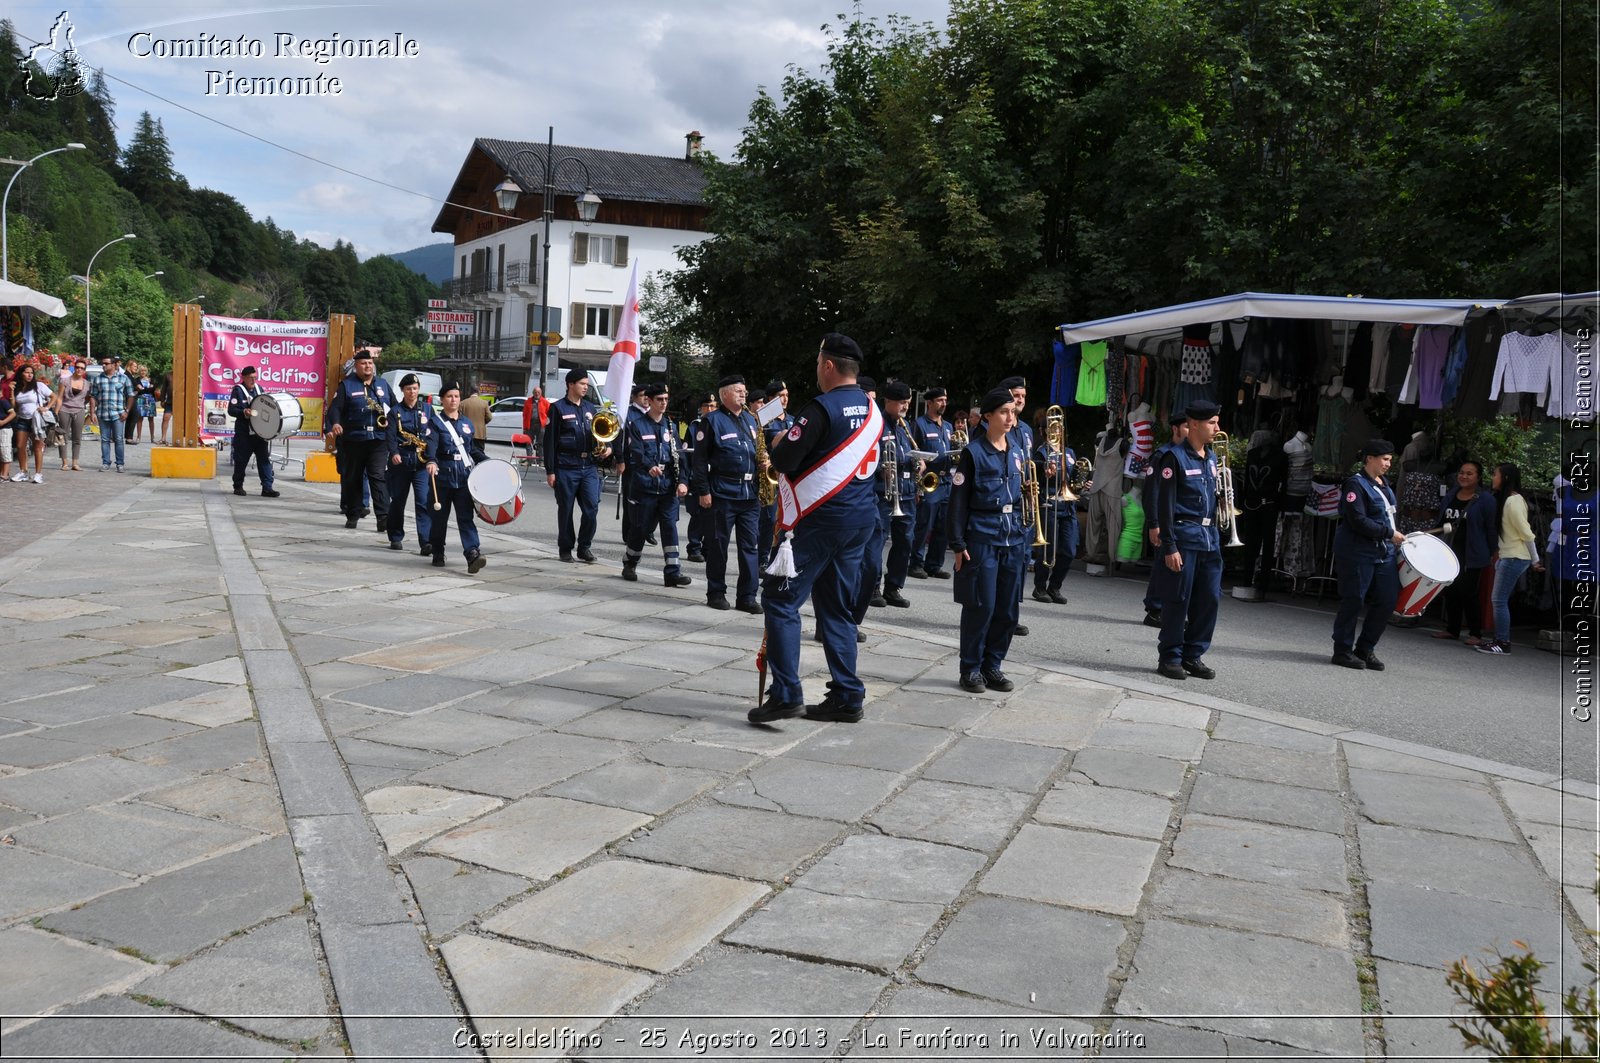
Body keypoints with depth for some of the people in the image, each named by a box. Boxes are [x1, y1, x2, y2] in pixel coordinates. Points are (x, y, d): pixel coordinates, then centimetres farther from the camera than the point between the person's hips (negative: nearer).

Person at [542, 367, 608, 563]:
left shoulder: (591, 408, 14)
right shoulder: (558, 408, 0)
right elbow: (550, 440, -3)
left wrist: (607, 448, 0)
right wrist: (550, 470, -7)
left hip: (589, 467, 4)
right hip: (566, 467, -4)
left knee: (592, 508, -4)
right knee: (565, 510, 5)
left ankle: (584, 546, 11)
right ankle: (565, 549, 17)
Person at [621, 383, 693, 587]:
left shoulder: (671, 426, 12)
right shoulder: (637, 425, -1)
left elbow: (679, 455, 6)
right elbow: (637, 453, -15)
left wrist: (682, 480, -7)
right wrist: (649, 466, -35)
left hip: (668, 486, 3)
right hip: (644, 485, -3)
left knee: (670, 526, -5)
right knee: (641, 527, 6)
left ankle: (672, 571, -5)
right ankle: (629, 564, 26)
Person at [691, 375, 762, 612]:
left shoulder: (750, 420, 17)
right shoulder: (712, 420, -2)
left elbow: (758, 450, 26)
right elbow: (700, 458, -7)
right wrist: (703, 491, -12)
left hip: (750, 492, 6)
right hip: (723, 493, -5)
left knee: (749, 545, 4)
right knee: (718, 545, 3)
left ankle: (747, 596, 8)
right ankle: (716, 593, 12)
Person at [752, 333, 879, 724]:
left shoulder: (823, 407, -14)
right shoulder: (873, 411, 11)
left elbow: (783, 461, -16)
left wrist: (780, 443, 7)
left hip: (818, 519, -8)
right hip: (860, 519, 8)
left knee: (781, 599, -2)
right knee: (837, 608, 14)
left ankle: (785, 694, -8)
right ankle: (847, 698, 14)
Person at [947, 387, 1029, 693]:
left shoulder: (1017, 452, 11)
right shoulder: (974, 452, -6)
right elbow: (958, 500, -7)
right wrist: (958, 544, -11)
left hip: (1013, 538, 6)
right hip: (982, 538, -6)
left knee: (1008, 609, 7)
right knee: (981, 607, -3)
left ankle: (992, 665, 20)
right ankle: (971, 669, 11)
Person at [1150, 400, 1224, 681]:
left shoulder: (1212, 457, 14)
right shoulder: (1175, 457, -8)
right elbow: (1165, 505, -11)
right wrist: (1169, 546, -14)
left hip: (1210, 536, 7)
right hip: (1185, 536, -7)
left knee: (1209, 600, 7)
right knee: (1178, 600, 0)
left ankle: (1193, 655, 18)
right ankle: (1170, 657, 11)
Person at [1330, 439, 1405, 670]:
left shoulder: (1384, 484, 16)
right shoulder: (1356, 484, -12)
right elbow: (1358, 521, -20)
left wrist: (1395, 535, 12)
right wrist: (1390, 534, -17)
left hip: (1384, 553, 8)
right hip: (1357, 553, -8)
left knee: (1387, 601, 5)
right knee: (1352, 601, -2)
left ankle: (1365, 649, 17)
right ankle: (1343, 651, 9)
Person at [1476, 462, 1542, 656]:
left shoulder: (1513, 501, -16)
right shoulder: (1506, 499, 14)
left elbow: (1526, 533, -16)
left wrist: (1535, 560, -10)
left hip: (1514, 558, -10)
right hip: (1507, 556, 10)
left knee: (1499, 600, -7)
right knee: (1498, 599, 11)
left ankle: (1503, 643, -3)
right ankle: (1499, 639, 16)